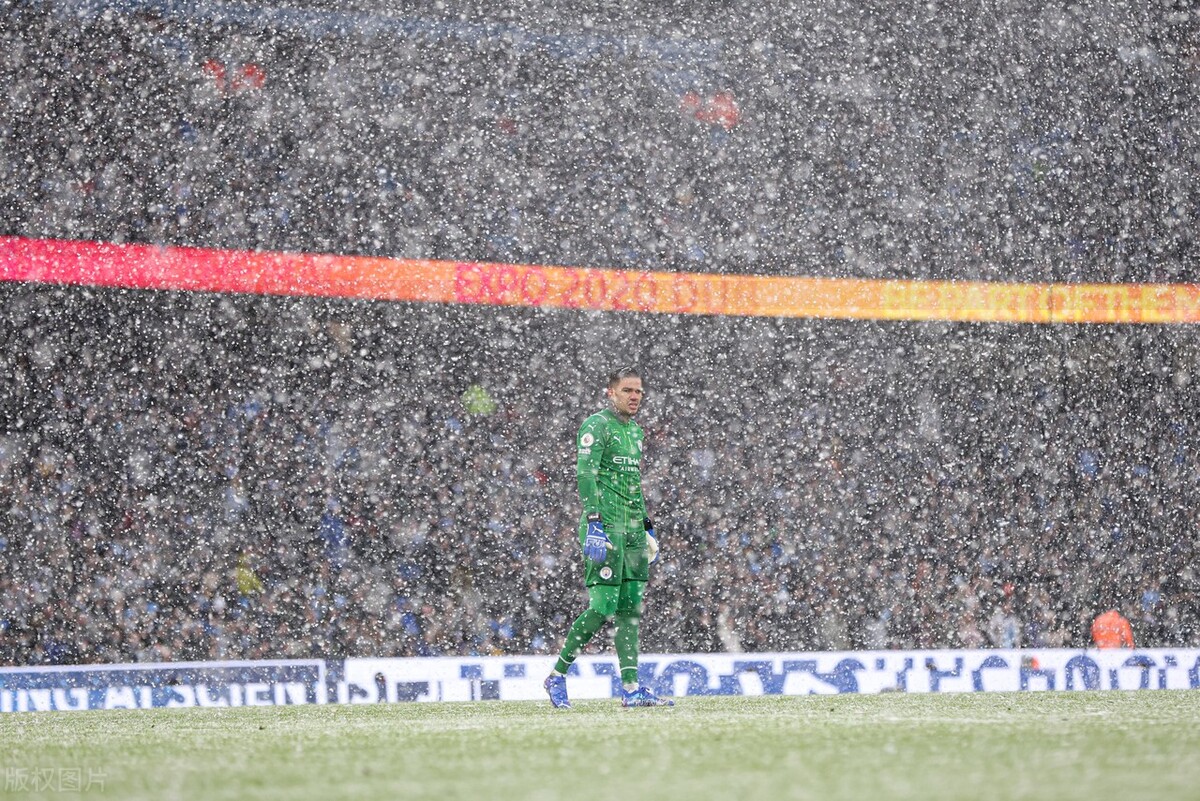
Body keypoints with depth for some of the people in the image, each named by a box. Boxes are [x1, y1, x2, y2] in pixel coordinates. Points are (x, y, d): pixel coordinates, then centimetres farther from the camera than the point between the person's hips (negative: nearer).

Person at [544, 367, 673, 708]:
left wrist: (647, 527, 24)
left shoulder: (635, 431, 20)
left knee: (630, 607, 4)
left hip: (632, 528, 8)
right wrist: (594, 523, -25)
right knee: (603, 607, -12)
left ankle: (631, 689, 3)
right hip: (605, 525, -8)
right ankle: (557, 676, -1)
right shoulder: (596, 426, -7)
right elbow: (585, 476, -16)